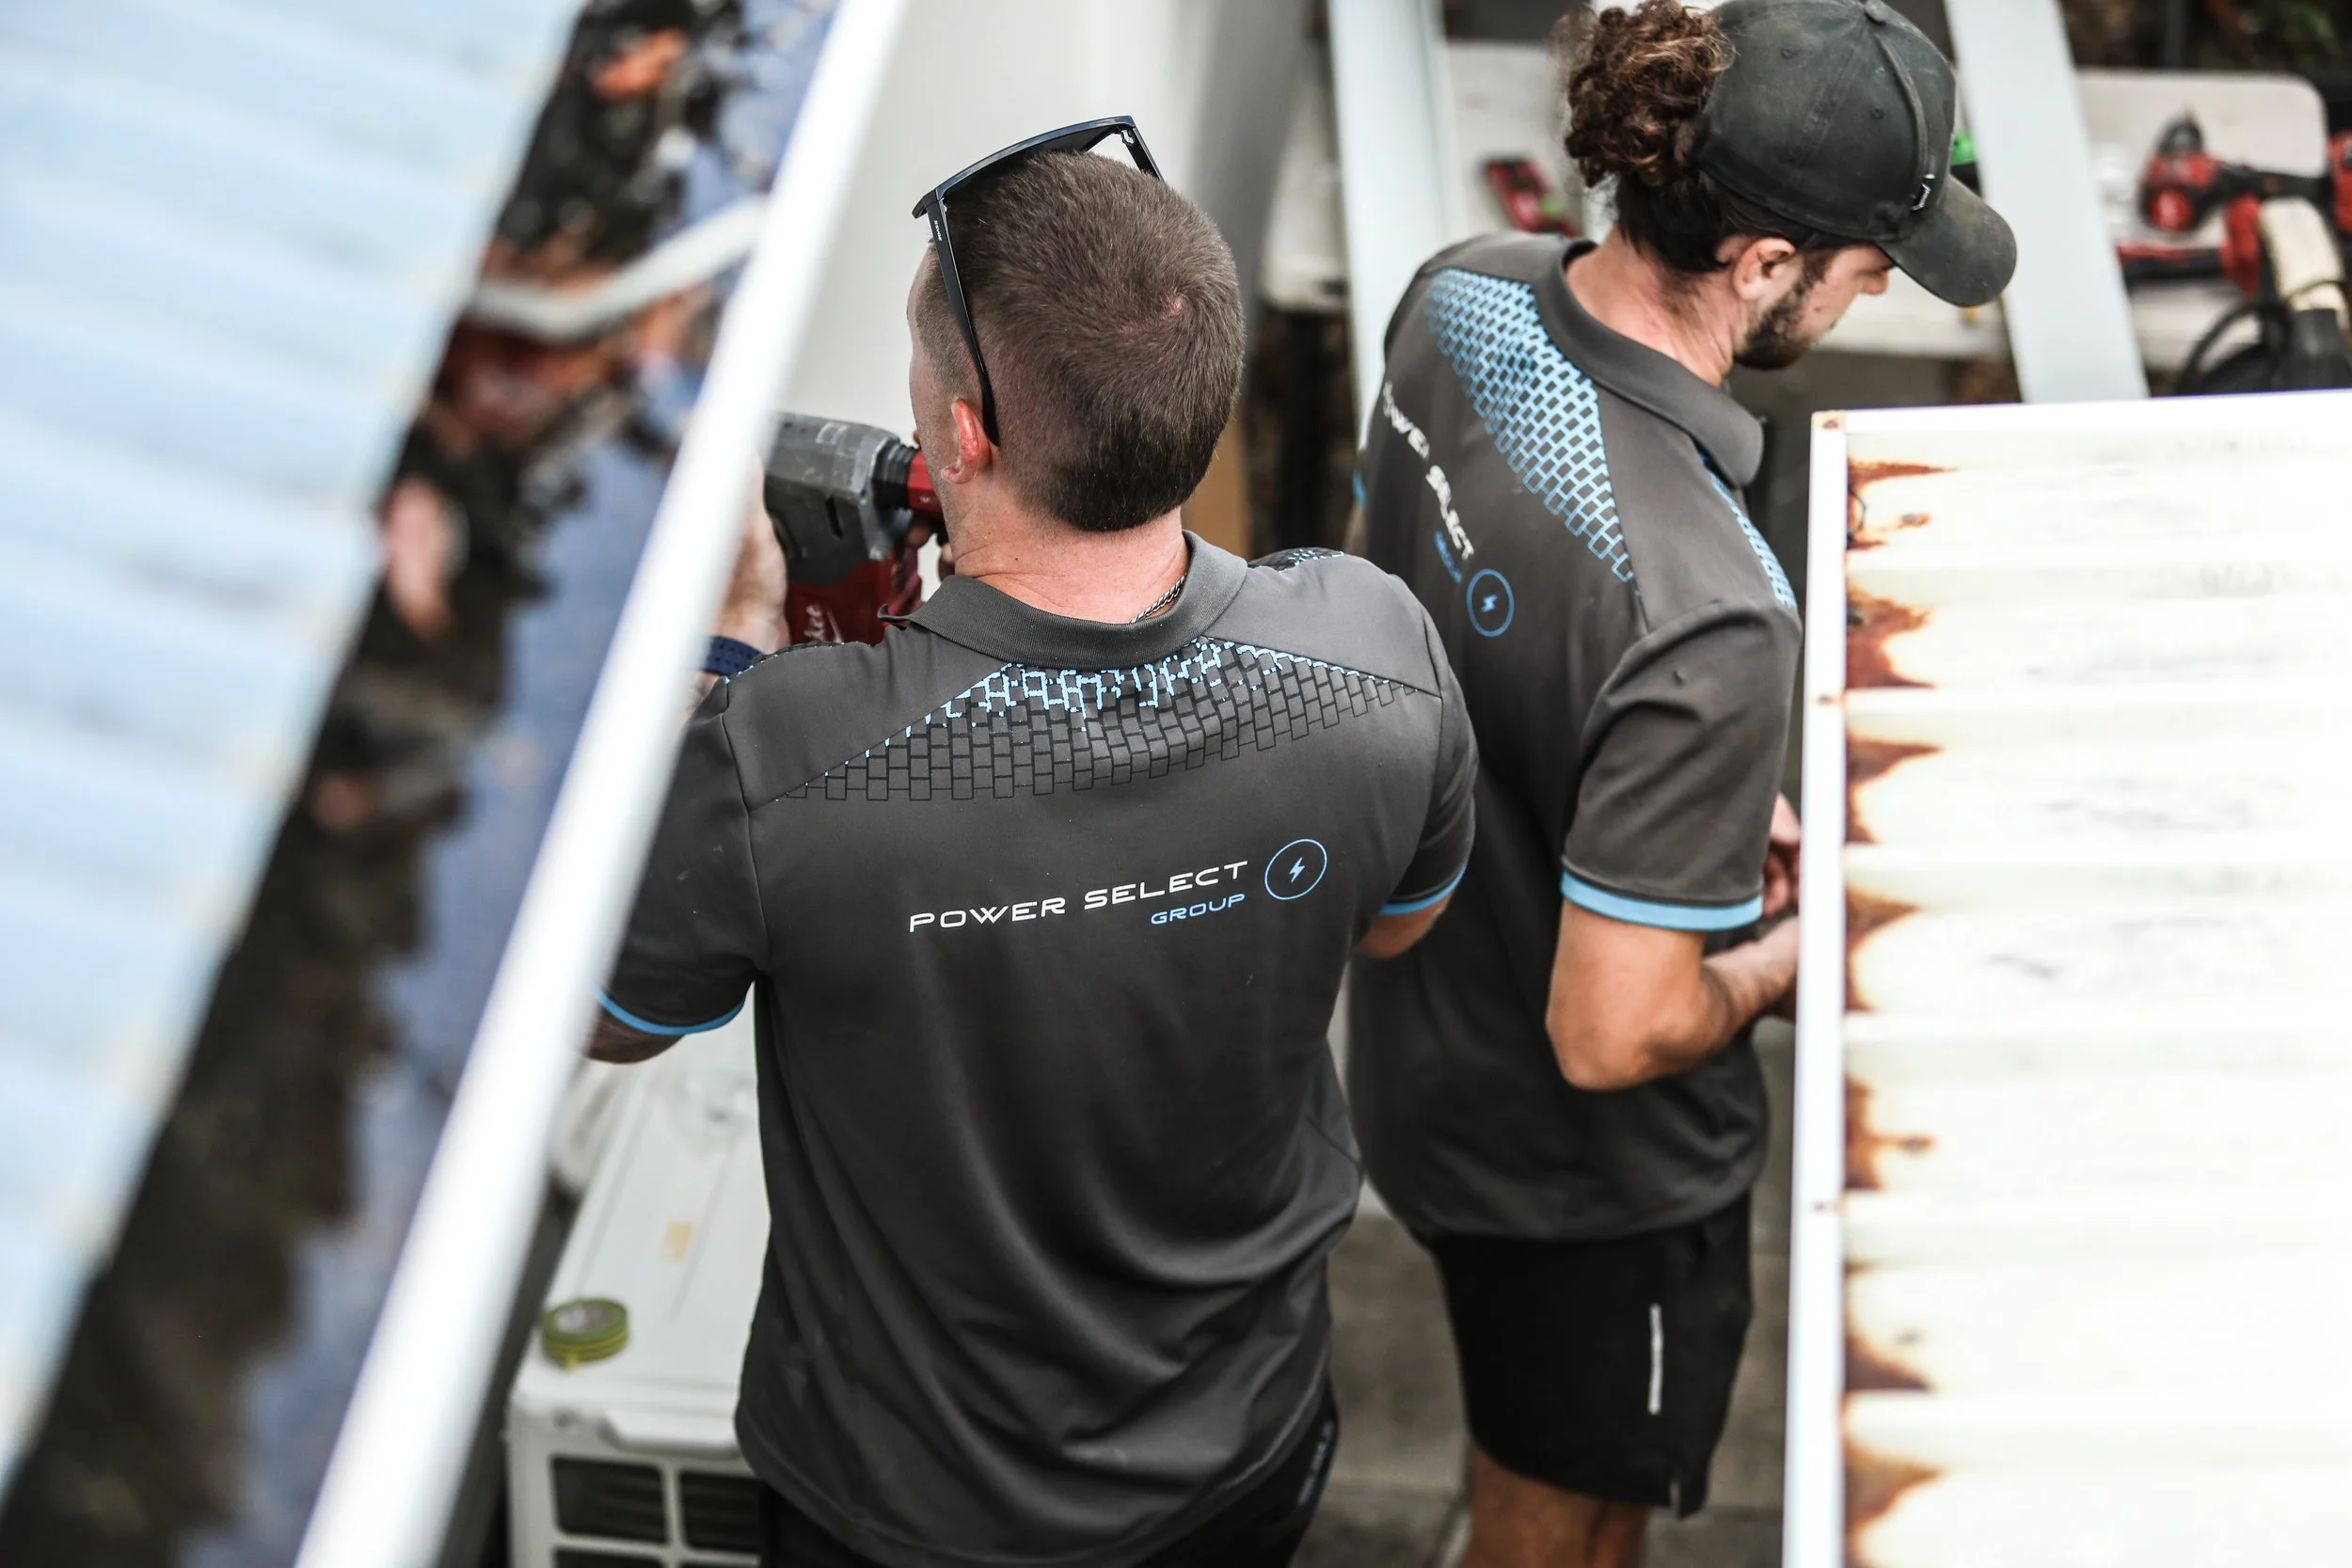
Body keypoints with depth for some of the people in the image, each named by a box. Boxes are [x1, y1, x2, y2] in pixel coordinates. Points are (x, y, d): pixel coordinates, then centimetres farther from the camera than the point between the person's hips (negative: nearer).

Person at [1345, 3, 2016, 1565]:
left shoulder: (1466, 293, -14)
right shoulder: (1710, 615, -40)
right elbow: (1615, 1036, -32)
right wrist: (1796, 949, -10)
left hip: (1420, 1037, 7)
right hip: (1585, 1167, -7)